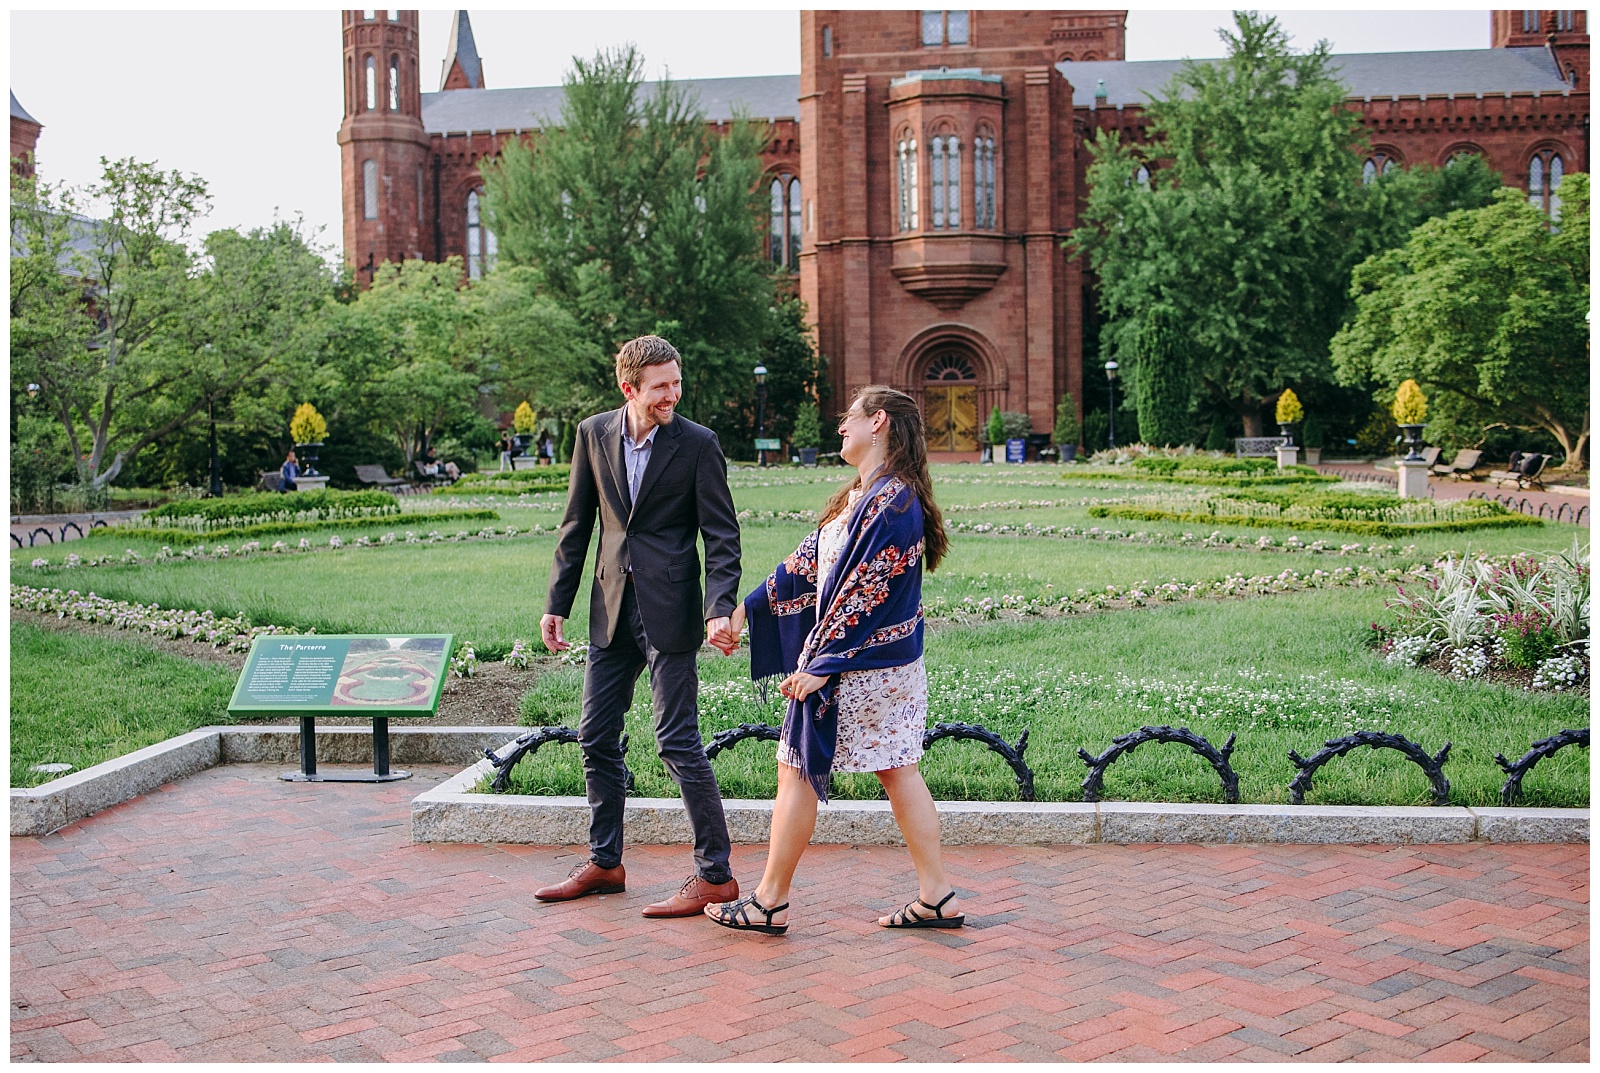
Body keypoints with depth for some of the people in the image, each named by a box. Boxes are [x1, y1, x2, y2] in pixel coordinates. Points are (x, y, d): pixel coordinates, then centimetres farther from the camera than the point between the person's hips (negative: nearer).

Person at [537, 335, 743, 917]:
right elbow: (576, 524, 12)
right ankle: (604, 863, 28)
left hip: (668, 612, -5)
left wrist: (720, 608, -20)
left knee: (677, 742, -6)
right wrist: (556, 603, 10)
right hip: (611, 609, 5)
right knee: (596, 738, 12)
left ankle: (715, 874, 5)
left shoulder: (698, 443, -6)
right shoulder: (594, 434, 6)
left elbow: (722, 536, -6)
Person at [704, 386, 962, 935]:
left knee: (797, 770, 1)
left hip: (857, 668, -9)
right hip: (888, 667, 9)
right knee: (897, 771, 11)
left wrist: (820, 663, -21)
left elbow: (866, 592, -23)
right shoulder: (858, 497, 12)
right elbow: (806, 564, 15)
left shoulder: (892, 500, -19)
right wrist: (743, 611, 15)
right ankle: (936, 896, 15)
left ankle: (770, 902, 12)